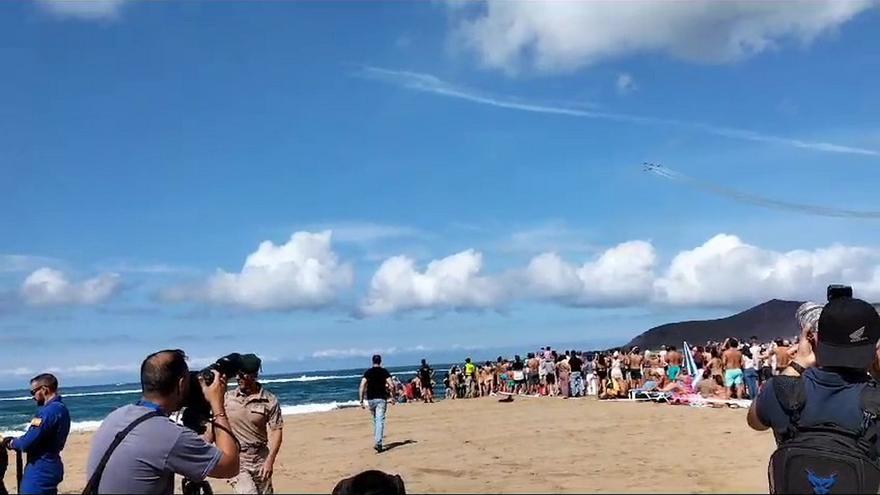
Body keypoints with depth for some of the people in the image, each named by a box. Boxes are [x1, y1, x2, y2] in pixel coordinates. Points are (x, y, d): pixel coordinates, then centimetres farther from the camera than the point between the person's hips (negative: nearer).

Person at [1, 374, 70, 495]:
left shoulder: (50, 411, -21)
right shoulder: (61, 408, 12)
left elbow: (27, 443, -20)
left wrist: (12, 443, 0)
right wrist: (16, 440, 4)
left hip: (40, 471, -10)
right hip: (49, 467, 10)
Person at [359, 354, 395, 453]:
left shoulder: (367, 372, 4)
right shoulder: (384, 372, 0)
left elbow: (362, 387, -4)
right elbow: (391, 385, -8)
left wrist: (361, 401, -1)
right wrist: (392, 397, 4)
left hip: (371, 399, 2)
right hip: (381, 398, -2)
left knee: (375, 420, 20)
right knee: (380, 420, -7)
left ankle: (376, 440, 24)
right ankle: (378, 443, -19)